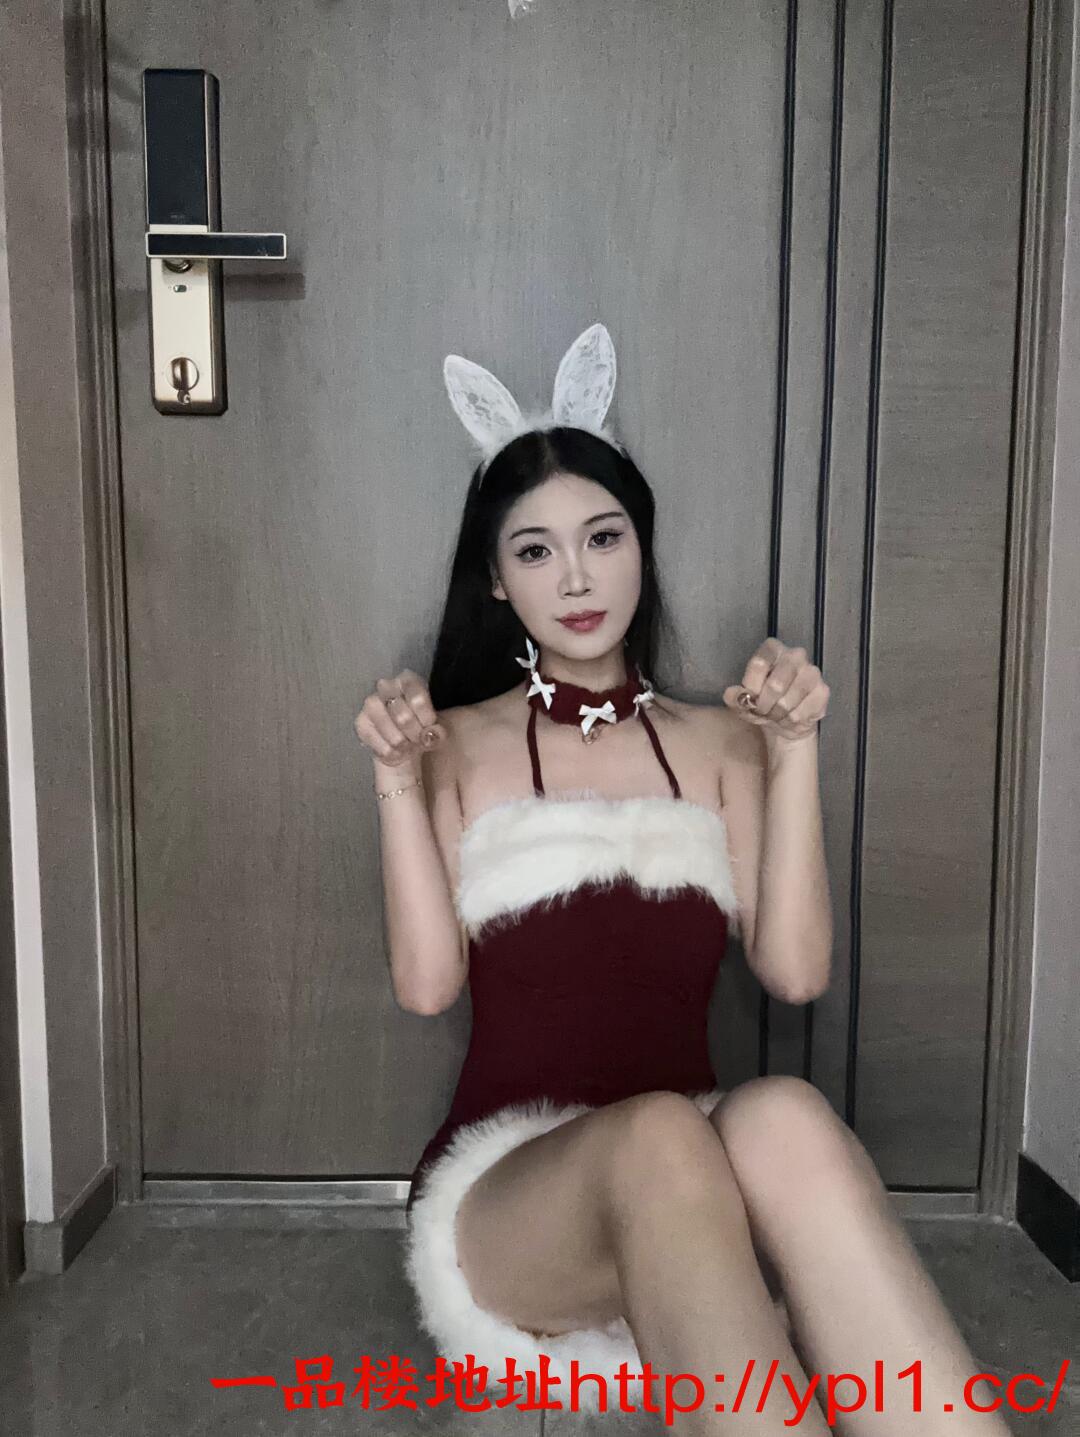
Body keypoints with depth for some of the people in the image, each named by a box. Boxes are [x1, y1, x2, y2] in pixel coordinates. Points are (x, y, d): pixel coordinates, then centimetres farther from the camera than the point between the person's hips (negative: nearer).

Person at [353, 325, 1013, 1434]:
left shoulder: (720, 742, 11)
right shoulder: (459, 745, 8)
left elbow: (793, 970, -2)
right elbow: (427, 983, -3)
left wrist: (793, 754, -8)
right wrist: (397, 782, -11)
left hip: (687, 1162, 2)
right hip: (513, 1181, -1)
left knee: (783, 1117, -36)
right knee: (660, 1136, -37)